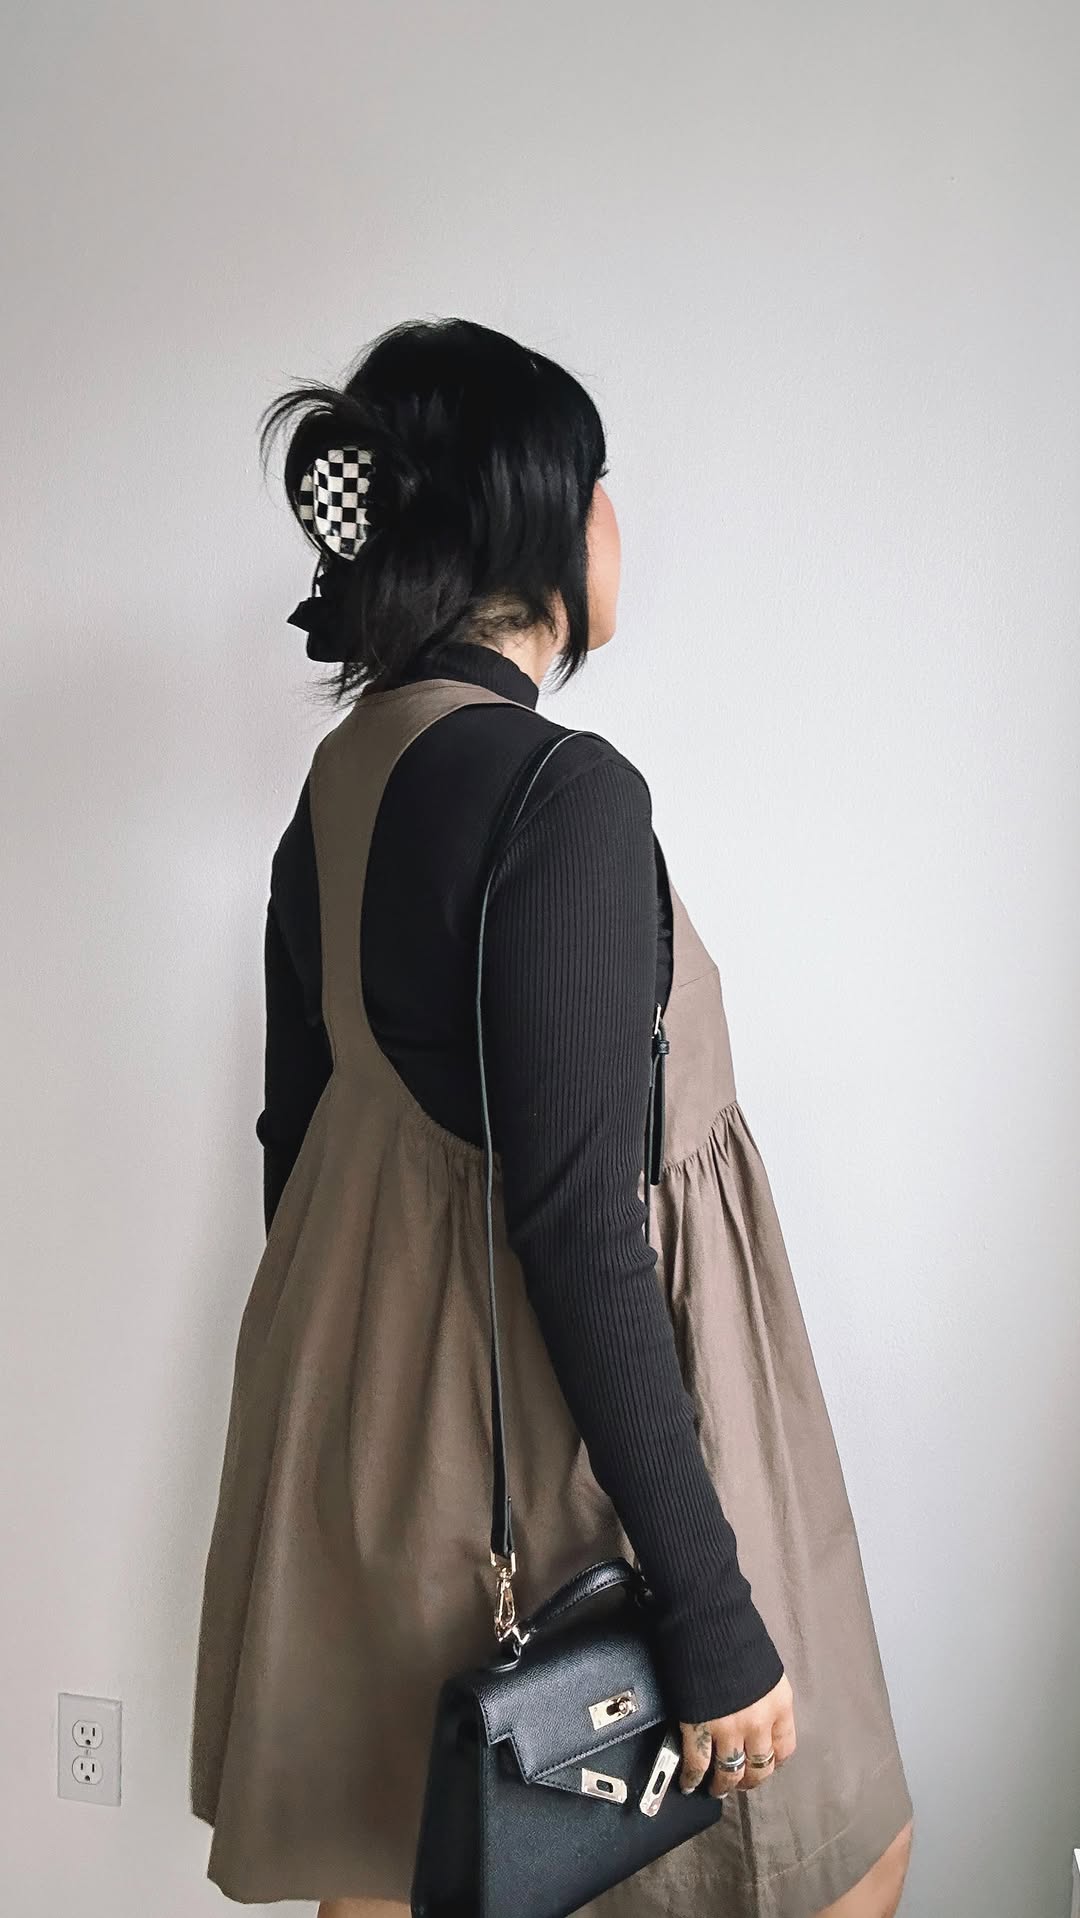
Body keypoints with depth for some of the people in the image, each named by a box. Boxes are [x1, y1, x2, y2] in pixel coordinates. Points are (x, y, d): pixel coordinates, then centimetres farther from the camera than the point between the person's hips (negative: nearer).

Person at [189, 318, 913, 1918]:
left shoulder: (338, 780, 3)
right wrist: (711, 1609, -19)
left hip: (365, 1423, 8)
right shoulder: (563, 794, -23)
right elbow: (580, 1229, -25)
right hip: (549, 1434, -8)